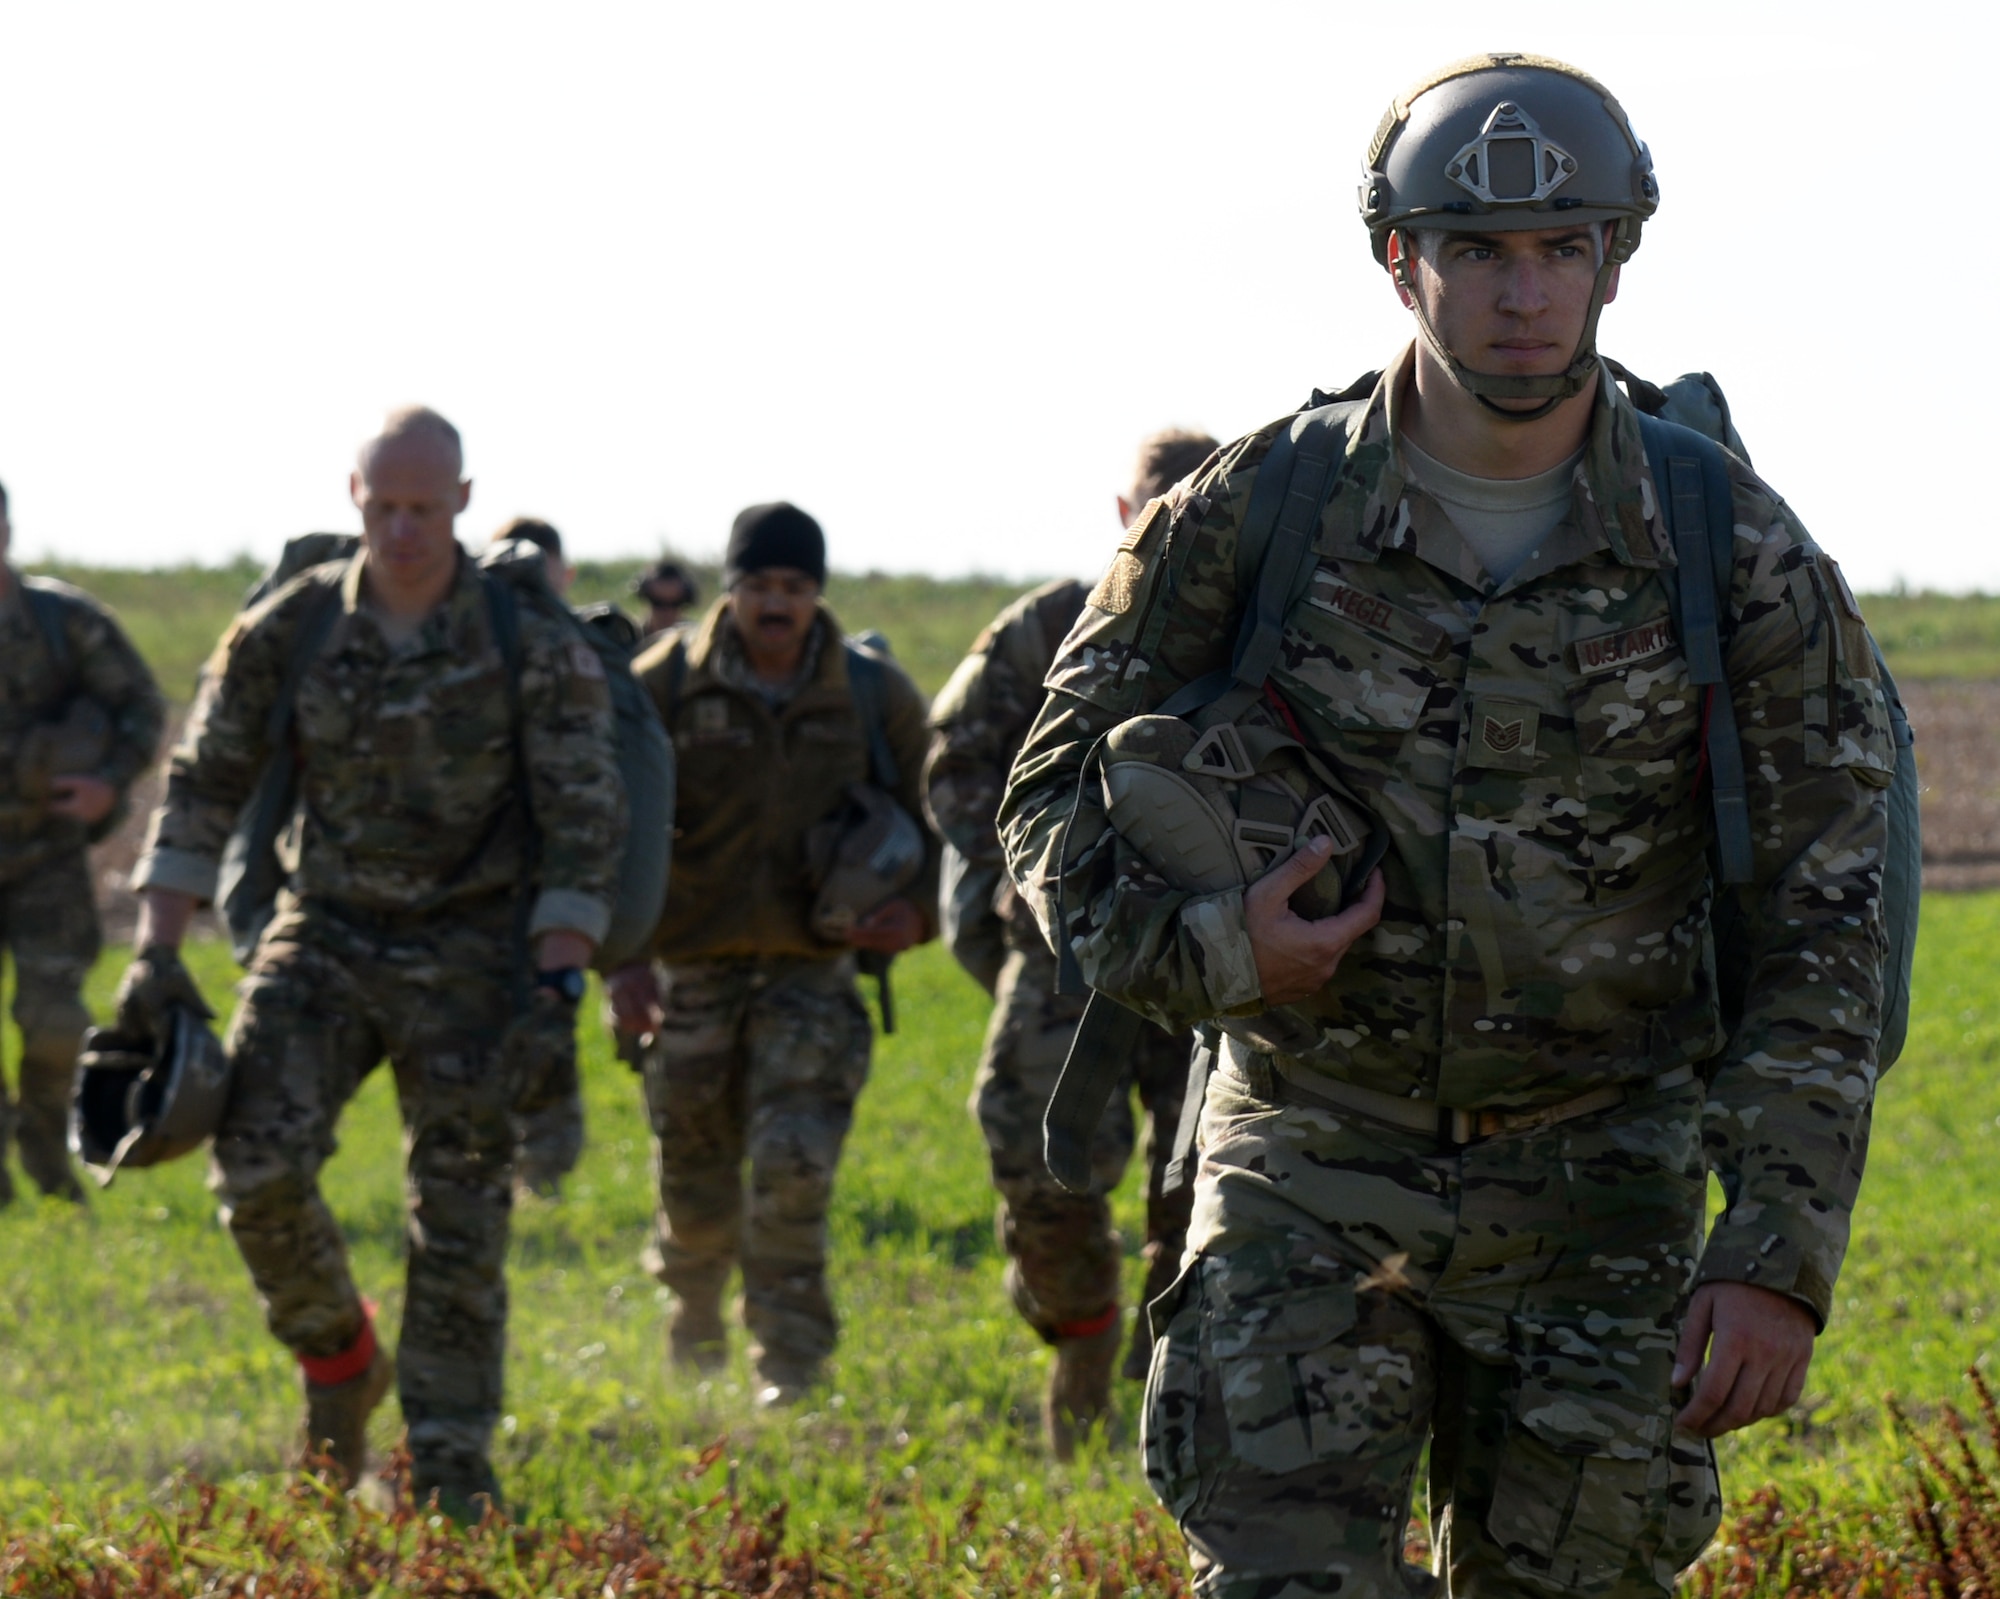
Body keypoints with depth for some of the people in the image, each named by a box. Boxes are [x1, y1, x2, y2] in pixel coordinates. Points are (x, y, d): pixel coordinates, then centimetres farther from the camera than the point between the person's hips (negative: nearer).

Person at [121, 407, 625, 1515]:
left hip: (467, 955, -2)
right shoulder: (286, 631, -6)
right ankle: (340, 1363, 9)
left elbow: (585, 828, -11)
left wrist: (556, 997, -18)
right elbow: (201, 788, 0)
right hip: (325, 936, 2)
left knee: (460, 1221, -3)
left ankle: (449, 1479, 6)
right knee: (260, 1162, -18)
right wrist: (156, 954, -8)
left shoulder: (533, 646, -13)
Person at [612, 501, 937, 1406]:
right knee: (695, 1189, 9)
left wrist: (917, 908, -12)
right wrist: (619, 954, -15)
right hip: (692, 967, 1)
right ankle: (694, 1324, 39)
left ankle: (790, 1372, -9)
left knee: (794, 1167, -17)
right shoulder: (666, 686, -4)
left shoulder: (874, 696, -1)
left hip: (812, 968, -1)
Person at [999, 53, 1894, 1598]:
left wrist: (1779, 1257, -12)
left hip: (1591, 1185, 0)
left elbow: (1823, 926, -5)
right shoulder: (1259, 515, -8)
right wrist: (1209, 949, -17)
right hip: (1309, 1165, 0)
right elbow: (1059, 793, 4)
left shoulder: (1732, 550, -8)